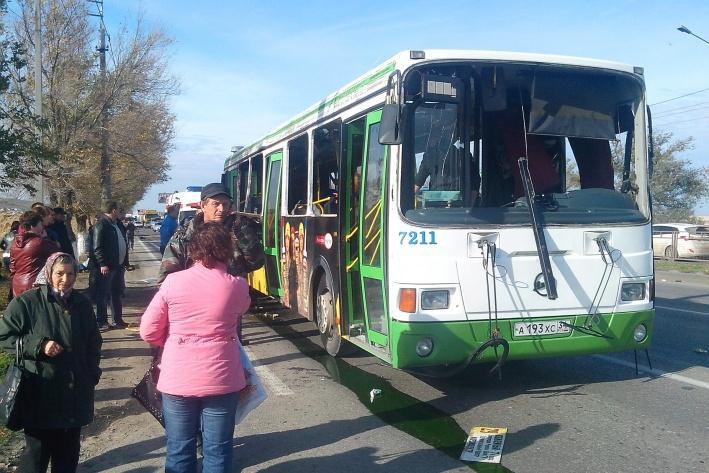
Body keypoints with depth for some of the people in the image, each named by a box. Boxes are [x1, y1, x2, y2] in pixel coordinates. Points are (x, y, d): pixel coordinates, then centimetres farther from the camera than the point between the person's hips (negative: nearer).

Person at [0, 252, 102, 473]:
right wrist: (38, 346, -16)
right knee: (37, 448, 3)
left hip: (75, 393, 4)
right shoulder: (26, 302, -8)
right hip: (40, 394, -4)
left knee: (68, 450, 14)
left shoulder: (82, 303, 7)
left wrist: (92, 373, 11)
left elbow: (94, 341, 18)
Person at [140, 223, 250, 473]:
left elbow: (148, 332, -3)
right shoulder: (237, 286, -8)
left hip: (177, 379, 1)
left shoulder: (173, 281, -8)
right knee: (217, 451, 13)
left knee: (180, 451, 15)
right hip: (221, 379, 0)